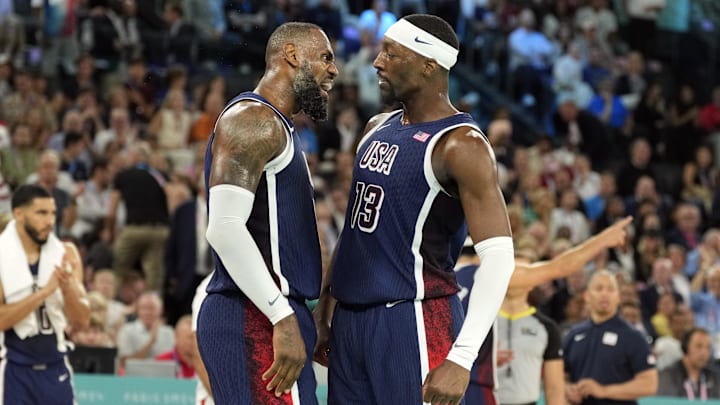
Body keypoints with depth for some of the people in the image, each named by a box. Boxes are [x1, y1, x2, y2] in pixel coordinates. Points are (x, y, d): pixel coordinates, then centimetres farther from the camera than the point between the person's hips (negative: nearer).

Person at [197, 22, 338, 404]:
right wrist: (284, 318, -24)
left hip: (269, 316, 10)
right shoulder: (253, 119, -10)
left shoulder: (276, 128, 22)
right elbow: (224, 227, -21)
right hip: (255, 321, -10)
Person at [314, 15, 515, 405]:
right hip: (350, 318, 8)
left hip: (414, 322, -8)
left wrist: (461, 358, -27)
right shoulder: (378, 128, 13)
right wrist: (326, 301, 18)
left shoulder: (459, 145, -14)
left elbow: (498, 256, -20)